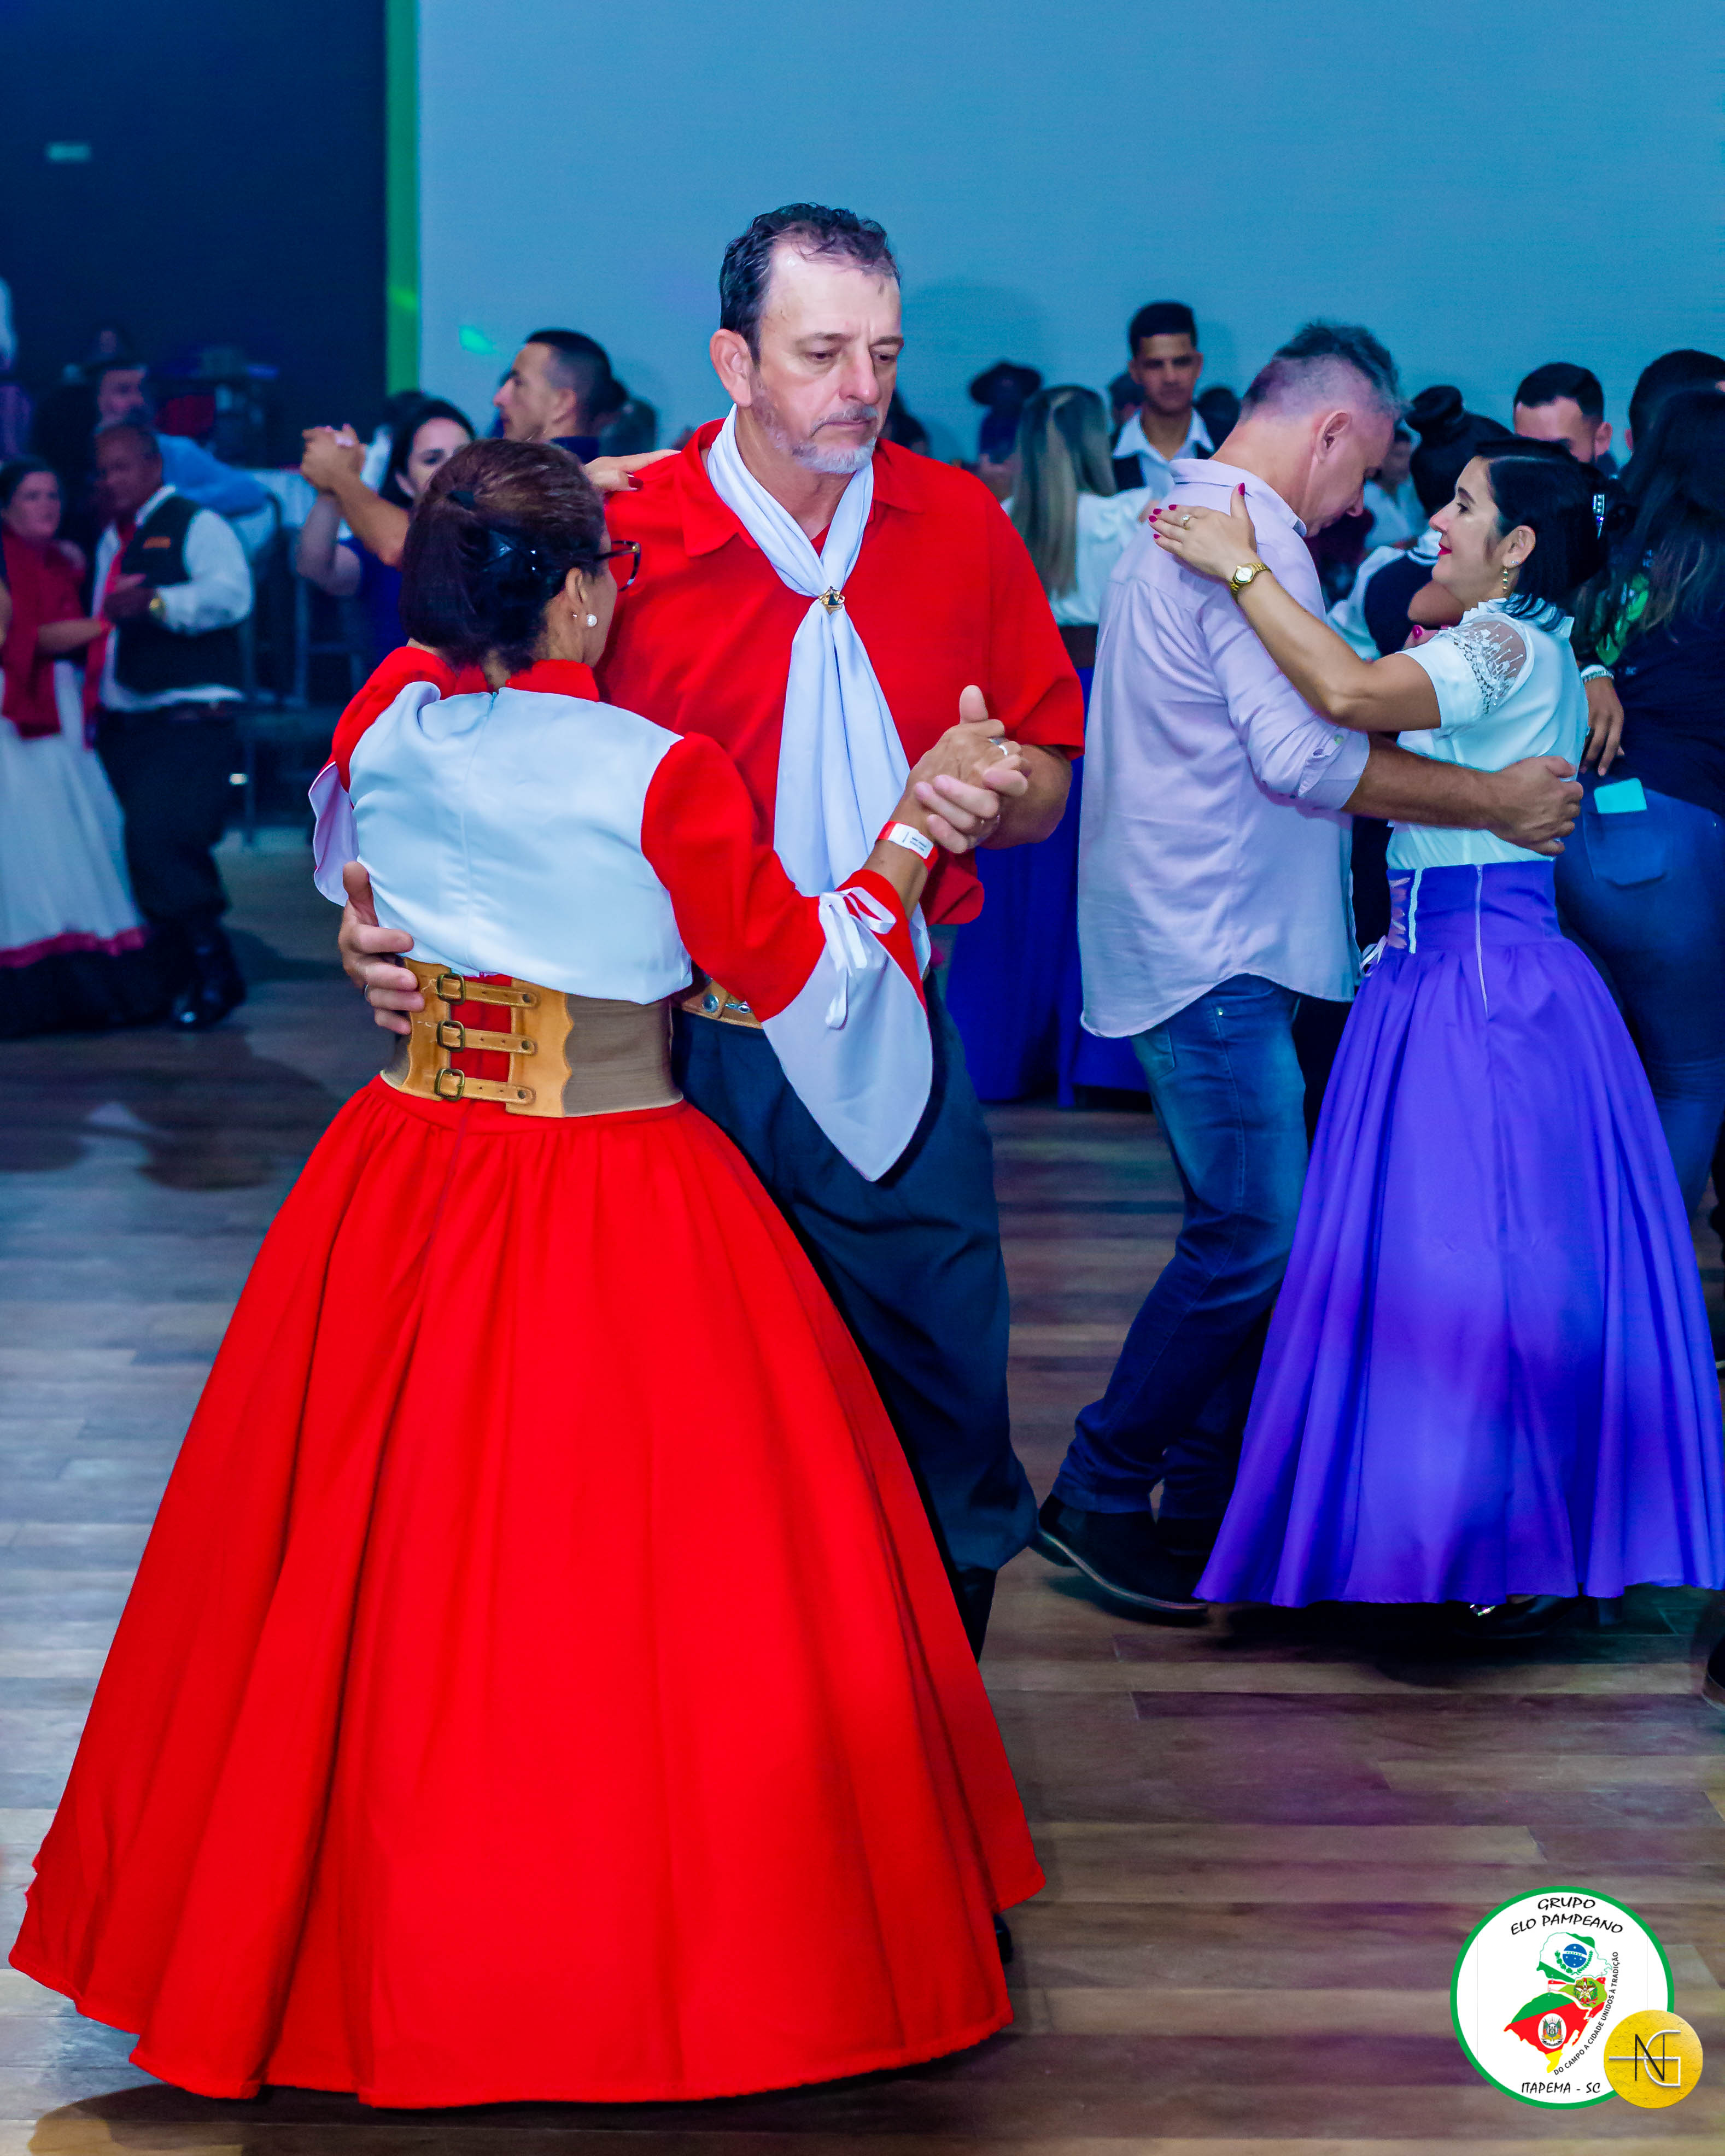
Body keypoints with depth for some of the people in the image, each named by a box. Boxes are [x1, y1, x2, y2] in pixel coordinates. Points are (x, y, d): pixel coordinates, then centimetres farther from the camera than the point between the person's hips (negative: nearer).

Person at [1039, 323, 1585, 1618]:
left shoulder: (1186, 525, 19)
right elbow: (1305, 755, -23)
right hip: (1217, 952, -11)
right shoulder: (1255, 540, -15)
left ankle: (1200, 1508, 19)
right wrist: (1496, 801, -15)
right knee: (1253, 1243, -7)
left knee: (1247, 1235, 13)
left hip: (1197, 940, 11)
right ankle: (1099, 1497, 2)